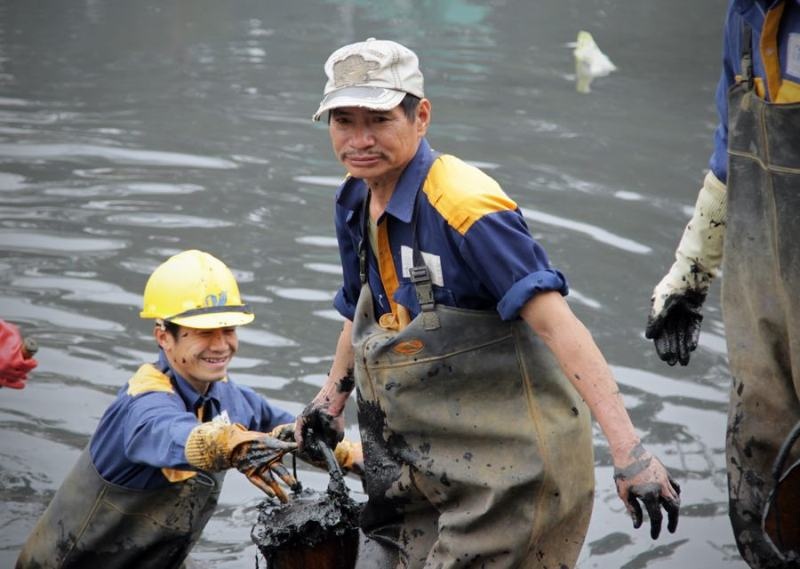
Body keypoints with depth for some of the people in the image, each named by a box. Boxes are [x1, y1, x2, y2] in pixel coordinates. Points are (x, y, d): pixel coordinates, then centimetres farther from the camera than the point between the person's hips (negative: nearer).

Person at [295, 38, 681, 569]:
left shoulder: (464, 206, -22)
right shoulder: (356, 201, 4)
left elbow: (555, 322, -29)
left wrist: (629, 449, -34)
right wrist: (333, 395, 26)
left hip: (516, 464, -8)